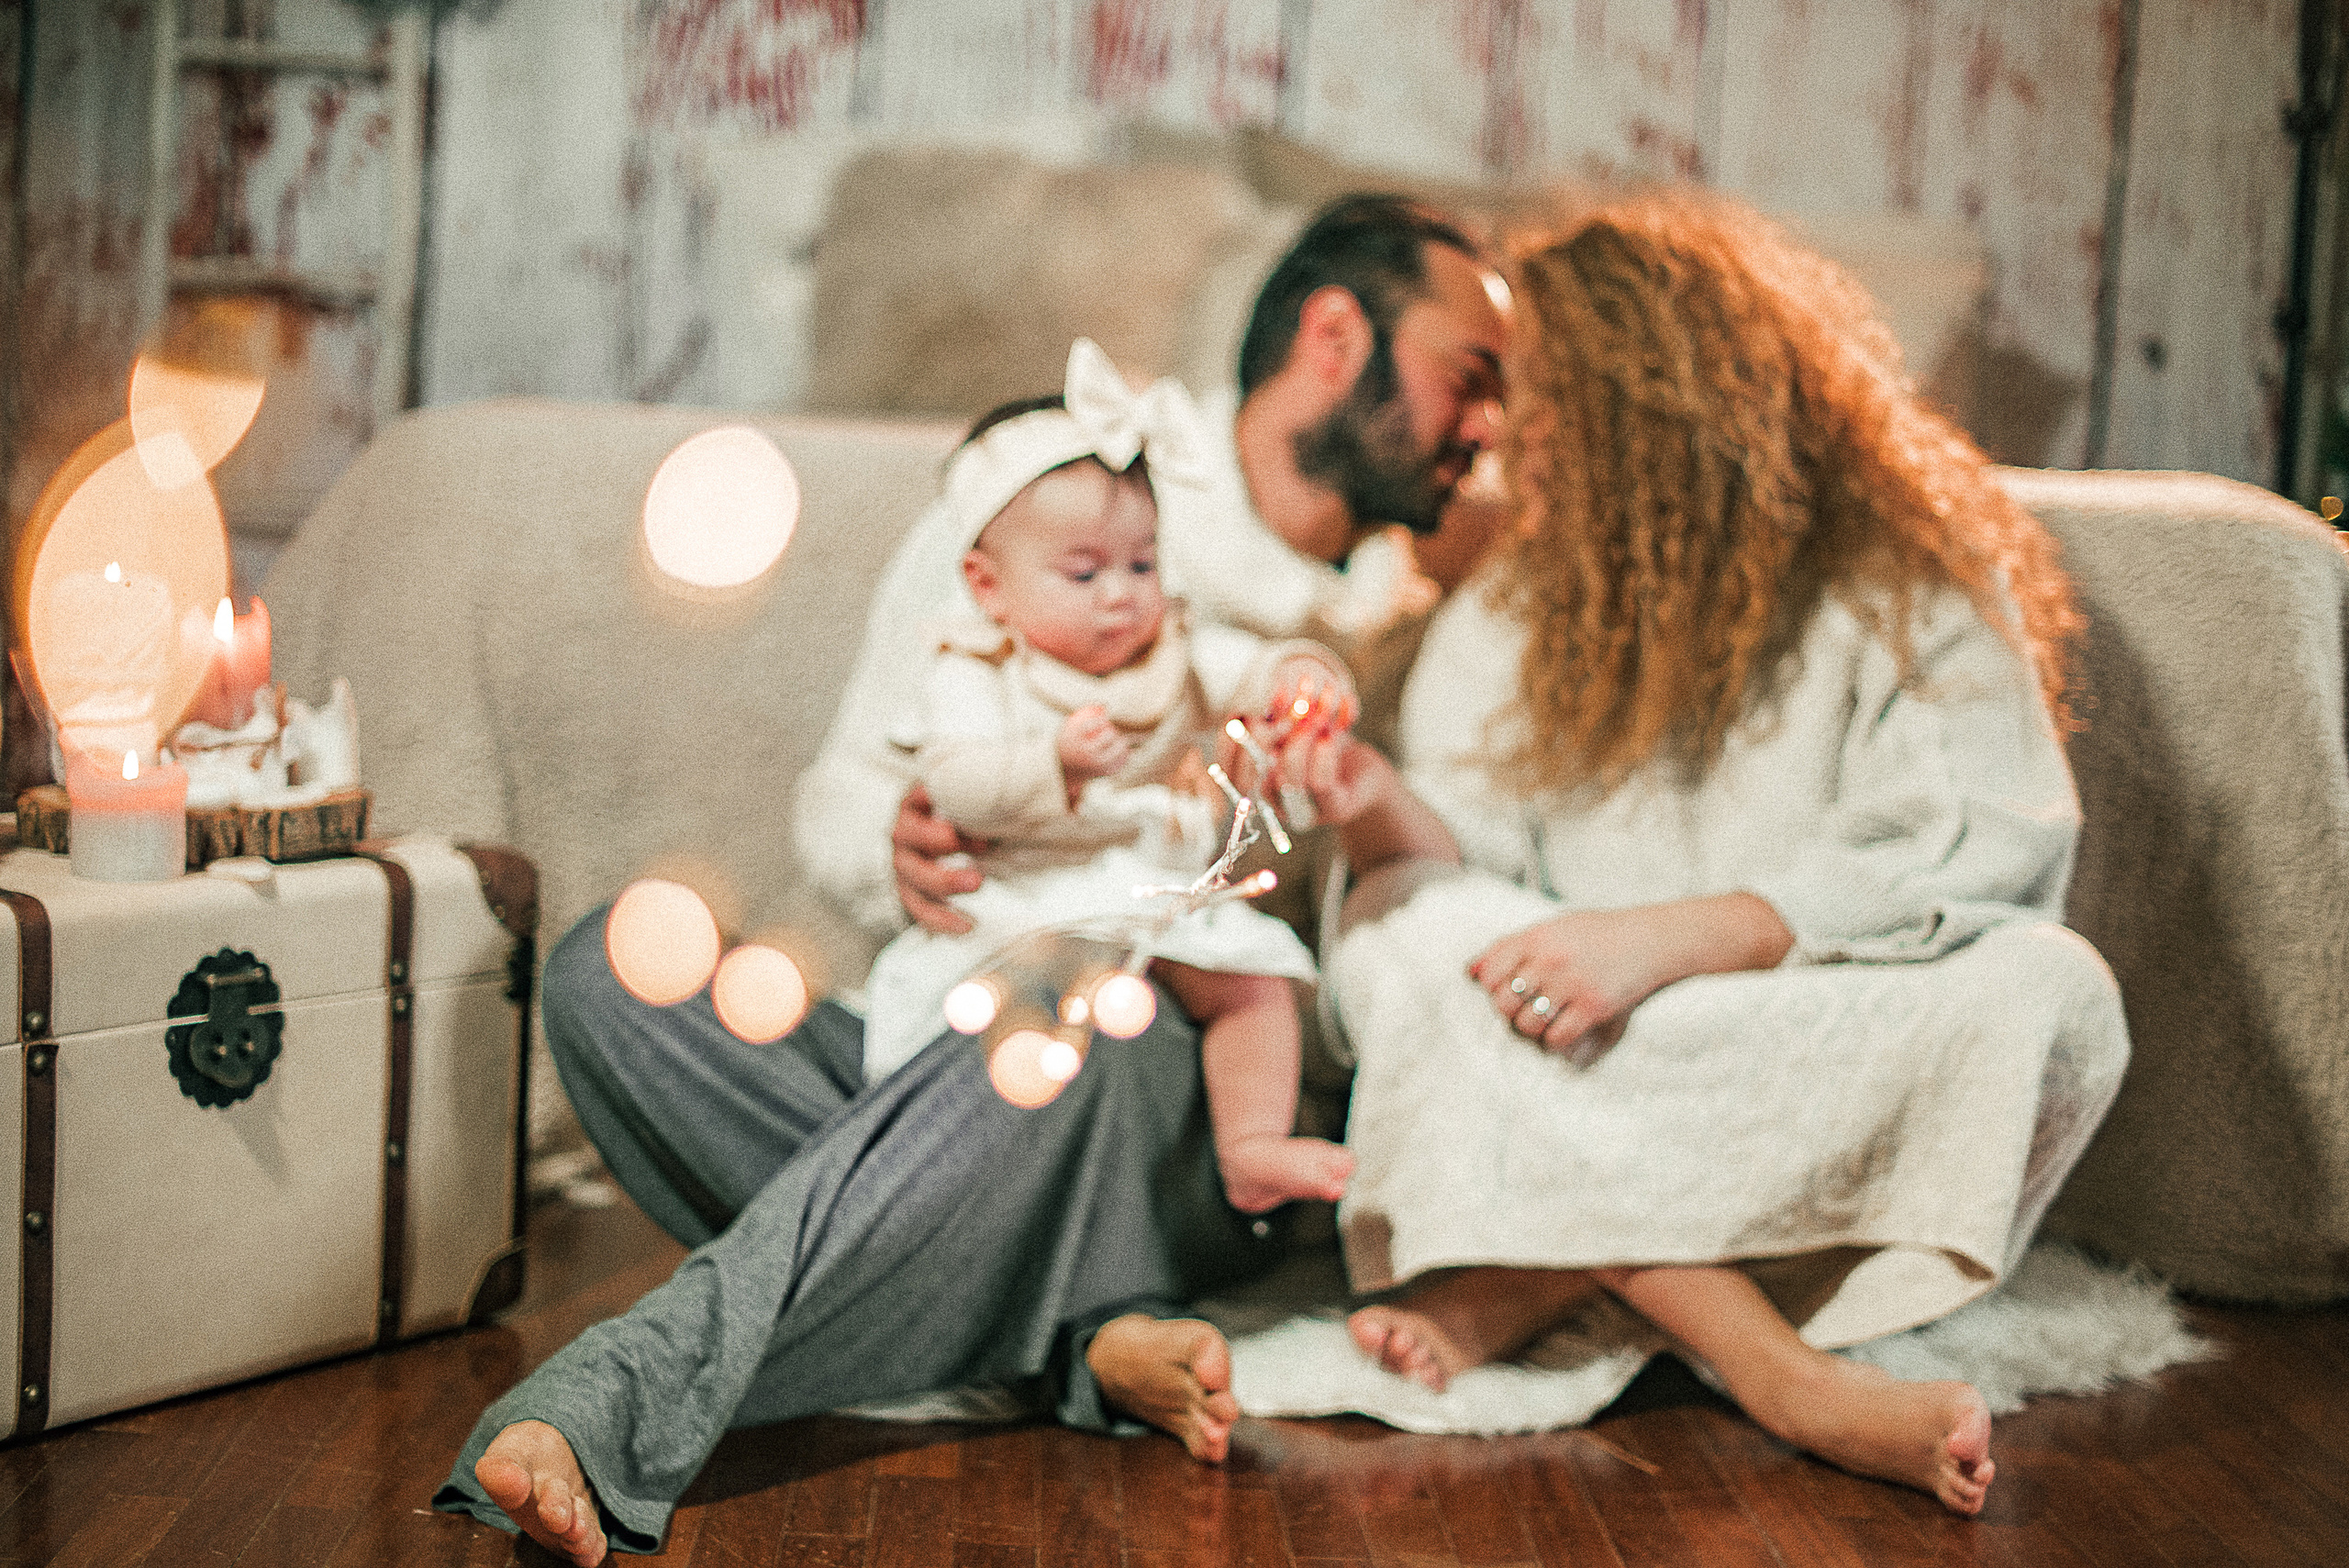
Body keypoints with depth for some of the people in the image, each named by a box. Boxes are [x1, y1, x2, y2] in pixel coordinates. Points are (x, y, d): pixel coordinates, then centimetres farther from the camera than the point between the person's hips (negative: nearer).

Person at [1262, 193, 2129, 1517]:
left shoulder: (1910, 582, -2)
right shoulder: (1510, 608, 11)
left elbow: (1973, 858, -15)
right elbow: (1478, 864, 2)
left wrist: (1663, 938, -25)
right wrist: (1388, 819, -22)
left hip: (1836, 1090, -2)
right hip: (1590, 1090, 2)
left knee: (2050, 991, -30)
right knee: (1398, 932, -25)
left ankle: (1540, 1284, -29)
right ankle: (1781, 1373, -33)